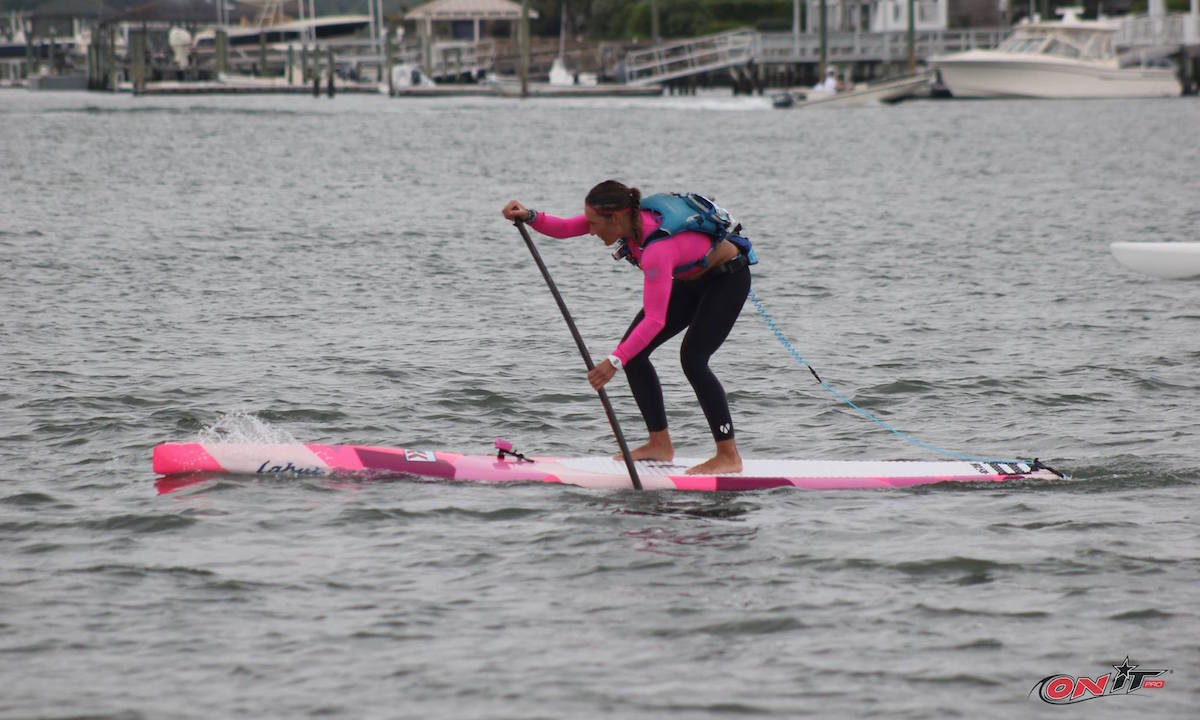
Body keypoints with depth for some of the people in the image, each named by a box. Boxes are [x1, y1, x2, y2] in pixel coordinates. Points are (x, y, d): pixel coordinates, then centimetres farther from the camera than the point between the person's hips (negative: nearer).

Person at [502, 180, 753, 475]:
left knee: (692, 356, -23)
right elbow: (565, 228, -9)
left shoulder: (657, 248, -39)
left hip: (728, 277, -9)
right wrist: (530, 217, -27)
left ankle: (729, 457, -14)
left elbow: (655, 320, -40)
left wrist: (615, 362, -44)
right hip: (692, 281, 9)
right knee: (632, 349, -1)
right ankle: (660, 444, 6)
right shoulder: (630, 216, -16)